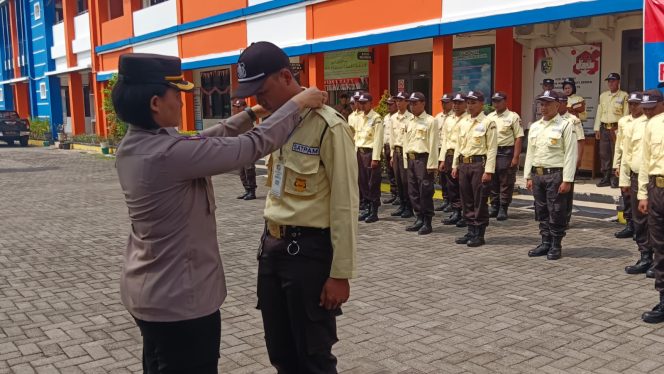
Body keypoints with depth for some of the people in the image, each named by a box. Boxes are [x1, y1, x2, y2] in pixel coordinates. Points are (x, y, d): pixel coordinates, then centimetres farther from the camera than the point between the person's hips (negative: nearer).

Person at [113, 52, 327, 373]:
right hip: (180, 298, -9)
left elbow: (202, 141, 12)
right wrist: (297, 105, -9)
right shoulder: (169, 153, -27)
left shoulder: (132, 147, 1)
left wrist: (251, 114, 14)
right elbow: (252, 146, -22)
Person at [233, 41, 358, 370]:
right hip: (272, 246, 8)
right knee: (280, 352, 19)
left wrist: (340, 273, -15)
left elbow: (345, 206, -16)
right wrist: (269, 238, 15)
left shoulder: (328, 127, -17)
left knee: (313, 355, 7)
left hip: (309, 250, -8)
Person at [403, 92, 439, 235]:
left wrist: (431, 164, -16)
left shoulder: (430, 121, -6)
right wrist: (406, 162, 12)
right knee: (413, 192, 10)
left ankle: (427, 223, 5)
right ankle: (419, 219, 22)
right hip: (411, 159, 7)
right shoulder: (411, 122, 15)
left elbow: (433, 144, -11)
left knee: (425, 192, -3)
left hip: (423, 159, -7)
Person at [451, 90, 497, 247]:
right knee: (466, 201, 11)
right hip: (463, 164, 7)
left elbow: (492, 149, -11)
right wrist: (455, 165, 14)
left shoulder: (488, 123, -7)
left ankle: (479, 235, 8)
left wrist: (488, 171, -16)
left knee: (480, 201, 0)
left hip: (479, 164, -7)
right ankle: (471, 231, 22)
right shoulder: (463, 123, 14)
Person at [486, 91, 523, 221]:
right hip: (491, 152, 5)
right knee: (492, 182, 11)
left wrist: (516, 157, -15)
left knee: (506, 183, 0)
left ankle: (503, 209, 7)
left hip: (506, 153, -5)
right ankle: (494, 207, 21)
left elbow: (518, 138, -9)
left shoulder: (513, 117, -5)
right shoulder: (489, 117, 12)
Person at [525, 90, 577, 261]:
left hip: (555, 174, -6)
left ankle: (556, 246, 11)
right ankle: (545, 243, 23)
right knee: (541, 211, 12)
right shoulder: (534, 126, 13)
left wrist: (567, 180, -15)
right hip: (537, 174, 6)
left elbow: (570, 154, -10)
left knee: (556, 213, 0)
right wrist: (528, 176, 11)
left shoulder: (565, 126, -6)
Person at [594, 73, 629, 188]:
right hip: (604, 128, 5)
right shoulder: (603, 95, 15)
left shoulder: (624, 96, 0)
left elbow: (626, 114, -4)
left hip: (617, 128, -5)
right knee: (604, 154, 5)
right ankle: (606, 178, 12)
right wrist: (597, 129, 8)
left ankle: (616, 179, -1)